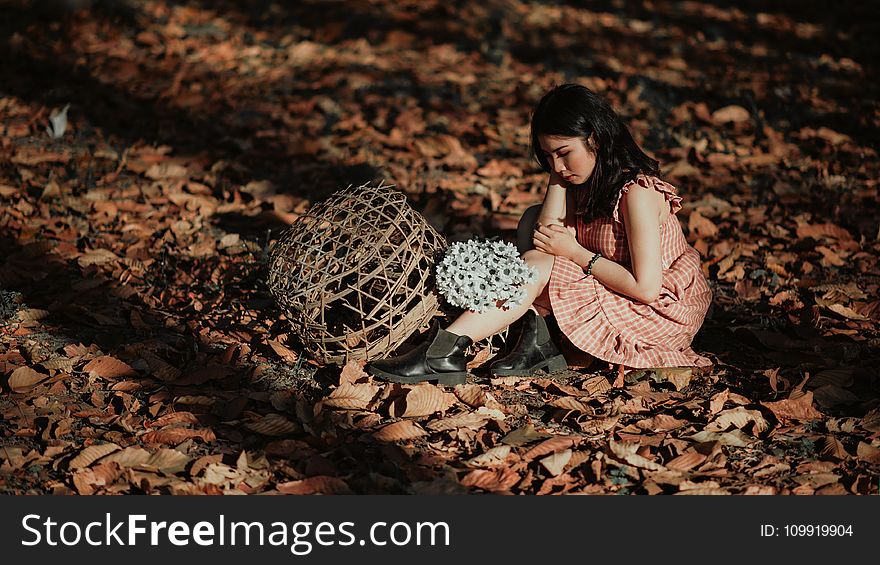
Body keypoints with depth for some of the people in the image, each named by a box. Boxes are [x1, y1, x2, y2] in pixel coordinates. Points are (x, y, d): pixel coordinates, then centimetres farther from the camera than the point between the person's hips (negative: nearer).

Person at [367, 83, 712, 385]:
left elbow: (646, 288, -26)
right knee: (532, 220, -1)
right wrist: (557, 178, -13)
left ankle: (447, 352, -25)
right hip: (610, 297, 9)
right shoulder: (584, 181, 2)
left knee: (539, 265, -23)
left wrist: (574, 252, -21)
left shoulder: (637, 192, -23)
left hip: (664, 311, -9)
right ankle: (536, 341, -12)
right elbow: (548, 235, -11)